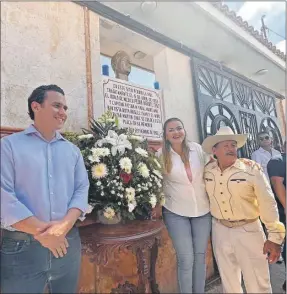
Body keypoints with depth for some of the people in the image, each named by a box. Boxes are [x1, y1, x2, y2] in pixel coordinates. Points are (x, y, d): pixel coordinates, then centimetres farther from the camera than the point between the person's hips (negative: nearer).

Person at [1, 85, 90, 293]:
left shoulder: (73, 150, 9)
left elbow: (82, 189, 3)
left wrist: (65, 224, -13)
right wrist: (40, 231, -14)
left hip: (67, 242, 4)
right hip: (21, 245, -3)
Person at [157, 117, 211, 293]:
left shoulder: (197, 149, -2)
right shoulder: (162, 155, -8)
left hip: (203, 210, 3)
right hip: (176, 213, -3)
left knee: (200, 256, 15)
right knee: (186, 259, 2)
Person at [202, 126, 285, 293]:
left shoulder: (251, 168, -17)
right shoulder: (207, 171, -6)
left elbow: (268, 204, -13)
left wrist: (275, 237, -10)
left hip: (248, 230, -3)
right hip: (219, 230, 3)